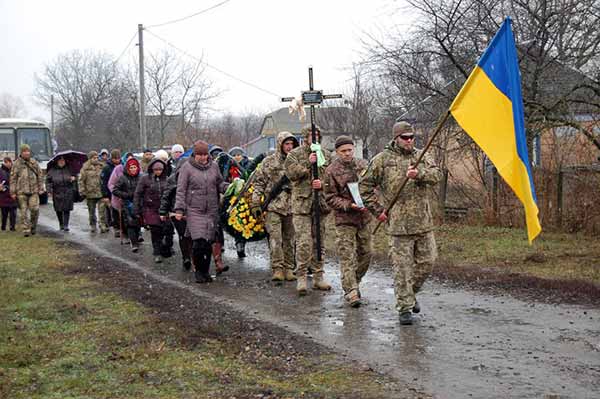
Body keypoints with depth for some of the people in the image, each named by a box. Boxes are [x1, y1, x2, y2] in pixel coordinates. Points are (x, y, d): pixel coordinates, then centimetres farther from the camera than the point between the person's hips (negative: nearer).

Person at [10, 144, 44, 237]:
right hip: (21, 191, -1)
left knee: (35, 209, -7)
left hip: (34, 191, 1)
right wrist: (13, 192, -1)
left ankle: (33, 227, 14)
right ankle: (26, 230, 4)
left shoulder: (34, 163, 9)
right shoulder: (16, 164, 2)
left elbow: (40, 176, 14)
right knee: (23, 211, -1)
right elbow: (13, 179, 3)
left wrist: (41, 188, 8)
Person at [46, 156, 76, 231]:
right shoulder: (52, 170, 2)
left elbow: (74, 176, 18)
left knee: (67, 209, -4)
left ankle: (66, 225, -2)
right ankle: (61, 224, 26)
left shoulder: (69, 170, 6)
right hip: (57, 193, 0)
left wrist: (73, 178, -5)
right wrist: (49, 189, -4)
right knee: (58, 210, 7)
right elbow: (48, 180, 6)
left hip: (68, 192, 0)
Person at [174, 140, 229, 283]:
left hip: (212, 211, 4)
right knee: (199, 242, -14)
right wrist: (179, 209, -8)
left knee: (208, 242, 5)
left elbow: (220, 183, 19)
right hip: (194, 210, -4)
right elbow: (181, 190, -1)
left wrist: (228, 188, -3)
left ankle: (205, 271, 18)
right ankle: (199, 270, 4)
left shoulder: (213, 166, 9)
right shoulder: (187, 167, -1)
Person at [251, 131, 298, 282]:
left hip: (291, 207, 3)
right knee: (275, 238, -11)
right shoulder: (269, 162, 3)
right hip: (273, 206, -3)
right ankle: (277, 269, -9)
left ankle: (288, 268, 14)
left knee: (289, 239, 7)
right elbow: (259, 183, 3)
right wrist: (255, 204, -3)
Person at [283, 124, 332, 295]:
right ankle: (301, 277, -4)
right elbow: (291, 173, -9)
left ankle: (318, 277, 16)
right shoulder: (294, 154, 5)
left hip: (320, 203, 4)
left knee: (319, 242, 9)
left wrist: (323, 184, -11)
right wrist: (308, 163, -16)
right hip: (301, 204, -4)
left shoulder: (326, 155, 13)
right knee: (304, 243, -10)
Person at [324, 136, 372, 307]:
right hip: (344, 219, -5)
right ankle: (351, 292, -10)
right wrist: (349, 205, -20)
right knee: (347, 257, -9)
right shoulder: (331, 171, -7)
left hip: (364, 217, 5)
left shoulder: (363, 165, 6)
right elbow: (330, 198, -8)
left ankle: (354, 283, 31)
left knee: (365, 254, 12)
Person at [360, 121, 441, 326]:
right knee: (402, 267, -3)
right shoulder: (382, 159, 1)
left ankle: (411, 293, 33)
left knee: (427, 262, 10)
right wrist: (378, 210, 0)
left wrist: (419, 174, -25)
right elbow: (365, 186, 4)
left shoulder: (421, 156, 12)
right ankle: (405, 307, 6)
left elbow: (436, 174, -5)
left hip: (423, 222, 4)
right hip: (398, 224, -4)